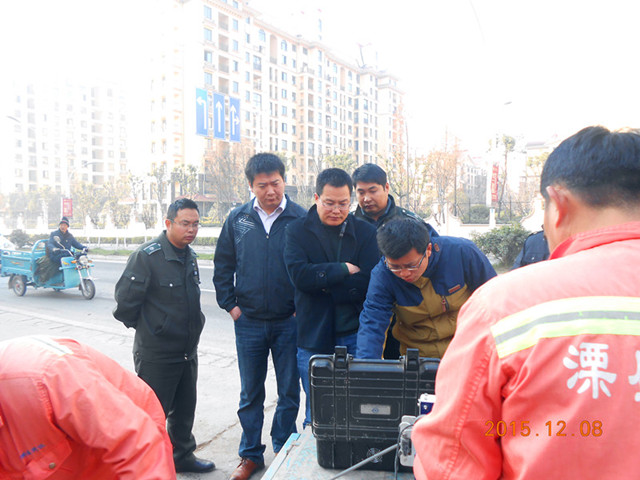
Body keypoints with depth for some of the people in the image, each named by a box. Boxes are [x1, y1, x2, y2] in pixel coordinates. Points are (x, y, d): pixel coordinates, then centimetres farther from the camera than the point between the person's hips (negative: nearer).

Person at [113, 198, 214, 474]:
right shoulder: (147, 255, -19)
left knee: (185, 409, 20)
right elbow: (125, 299, -17)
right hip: (157, 354, -8)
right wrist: (142, 327, -4)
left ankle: (183, 456, 39)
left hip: (187, 351, 8)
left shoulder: (189, 256, 7)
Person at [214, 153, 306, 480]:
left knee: (289, 393, 11)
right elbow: (222, 266, 11)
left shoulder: (301, 219, -7)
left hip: (289, 321, -2)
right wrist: (230, 304, 3)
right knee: (250, 394, 14)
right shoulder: (238, 219, 2)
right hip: (248, 321, 2)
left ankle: (284, 452, 30)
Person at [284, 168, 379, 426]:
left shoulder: (365, 232, 3)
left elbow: (369, 284, -7)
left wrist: (321, 282, -9)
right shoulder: (298, 230, 2)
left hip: (355, 336, 1)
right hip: (314, 338, 0)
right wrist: (344, 269, -12)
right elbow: (299, 275, -14)